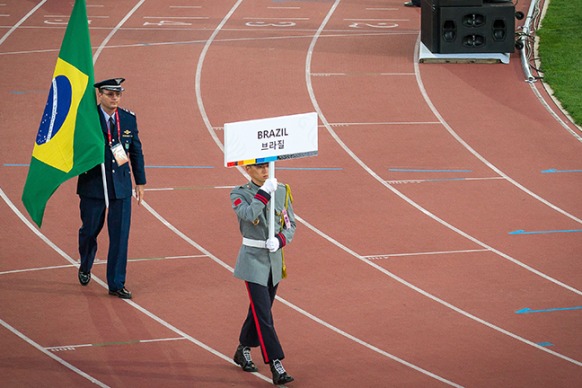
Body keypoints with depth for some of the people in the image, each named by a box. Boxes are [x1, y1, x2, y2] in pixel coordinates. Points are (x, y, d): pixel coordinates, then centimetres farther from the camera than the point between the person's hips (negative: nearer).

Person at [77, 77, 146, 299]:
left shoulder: (129, 119, 4)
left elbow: (136, 152, 11)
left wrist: (140, 182, 11)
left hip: (121, 186, 2)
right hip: (93, 185, -2)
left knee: (120, 235, -1)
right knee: (89, 231, 12)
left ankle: (116, 284, 5)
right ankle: (85, 268, 41)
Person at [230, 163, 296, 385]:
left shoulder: (282, 191, 4)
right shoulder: (239, 194, -7)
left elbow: (291, 225, 5)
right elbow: (249, 215, -27)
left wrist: (280, 240, -13)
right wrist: (264, 192, -24)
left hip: (274, 258, 5)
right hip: (253, 260, -5)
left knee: (259, 310, 18)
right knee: (263, 316, -11)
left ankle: (243, 351, 39)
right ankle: (276, 367, -15)